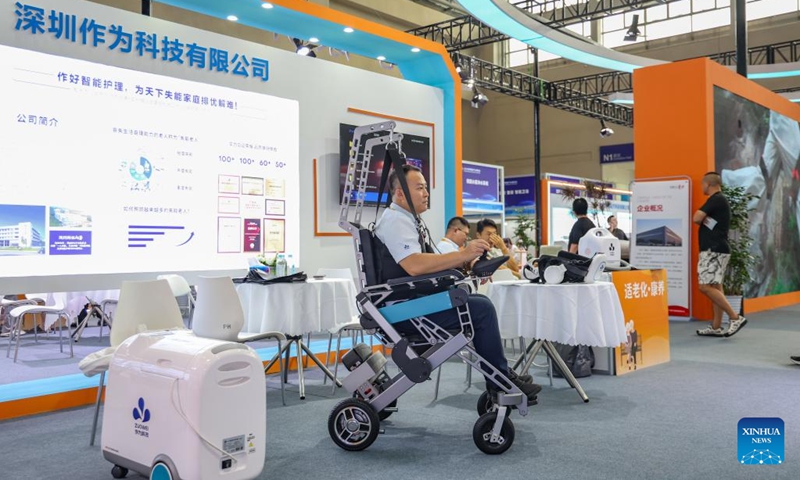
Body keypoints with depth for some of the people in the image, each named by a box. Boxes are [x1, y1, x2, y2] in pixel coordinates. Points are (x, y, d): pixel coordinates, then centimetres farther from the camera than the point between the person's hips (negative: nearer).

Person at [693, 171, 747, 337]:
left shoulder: (716, 199, -13)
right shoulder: (719, 200, 19)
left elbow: (696, 218, -18)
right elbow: (703, 219, 18)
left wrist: (703, 220, 1)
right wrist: (705, 220, -1)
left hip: (714, 250, -10)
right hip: (715, 249, 10)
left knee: (705, 287, -14)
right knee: (715, 287, 9)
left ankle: (735, 318, -13)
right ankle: (716, 327, 12)